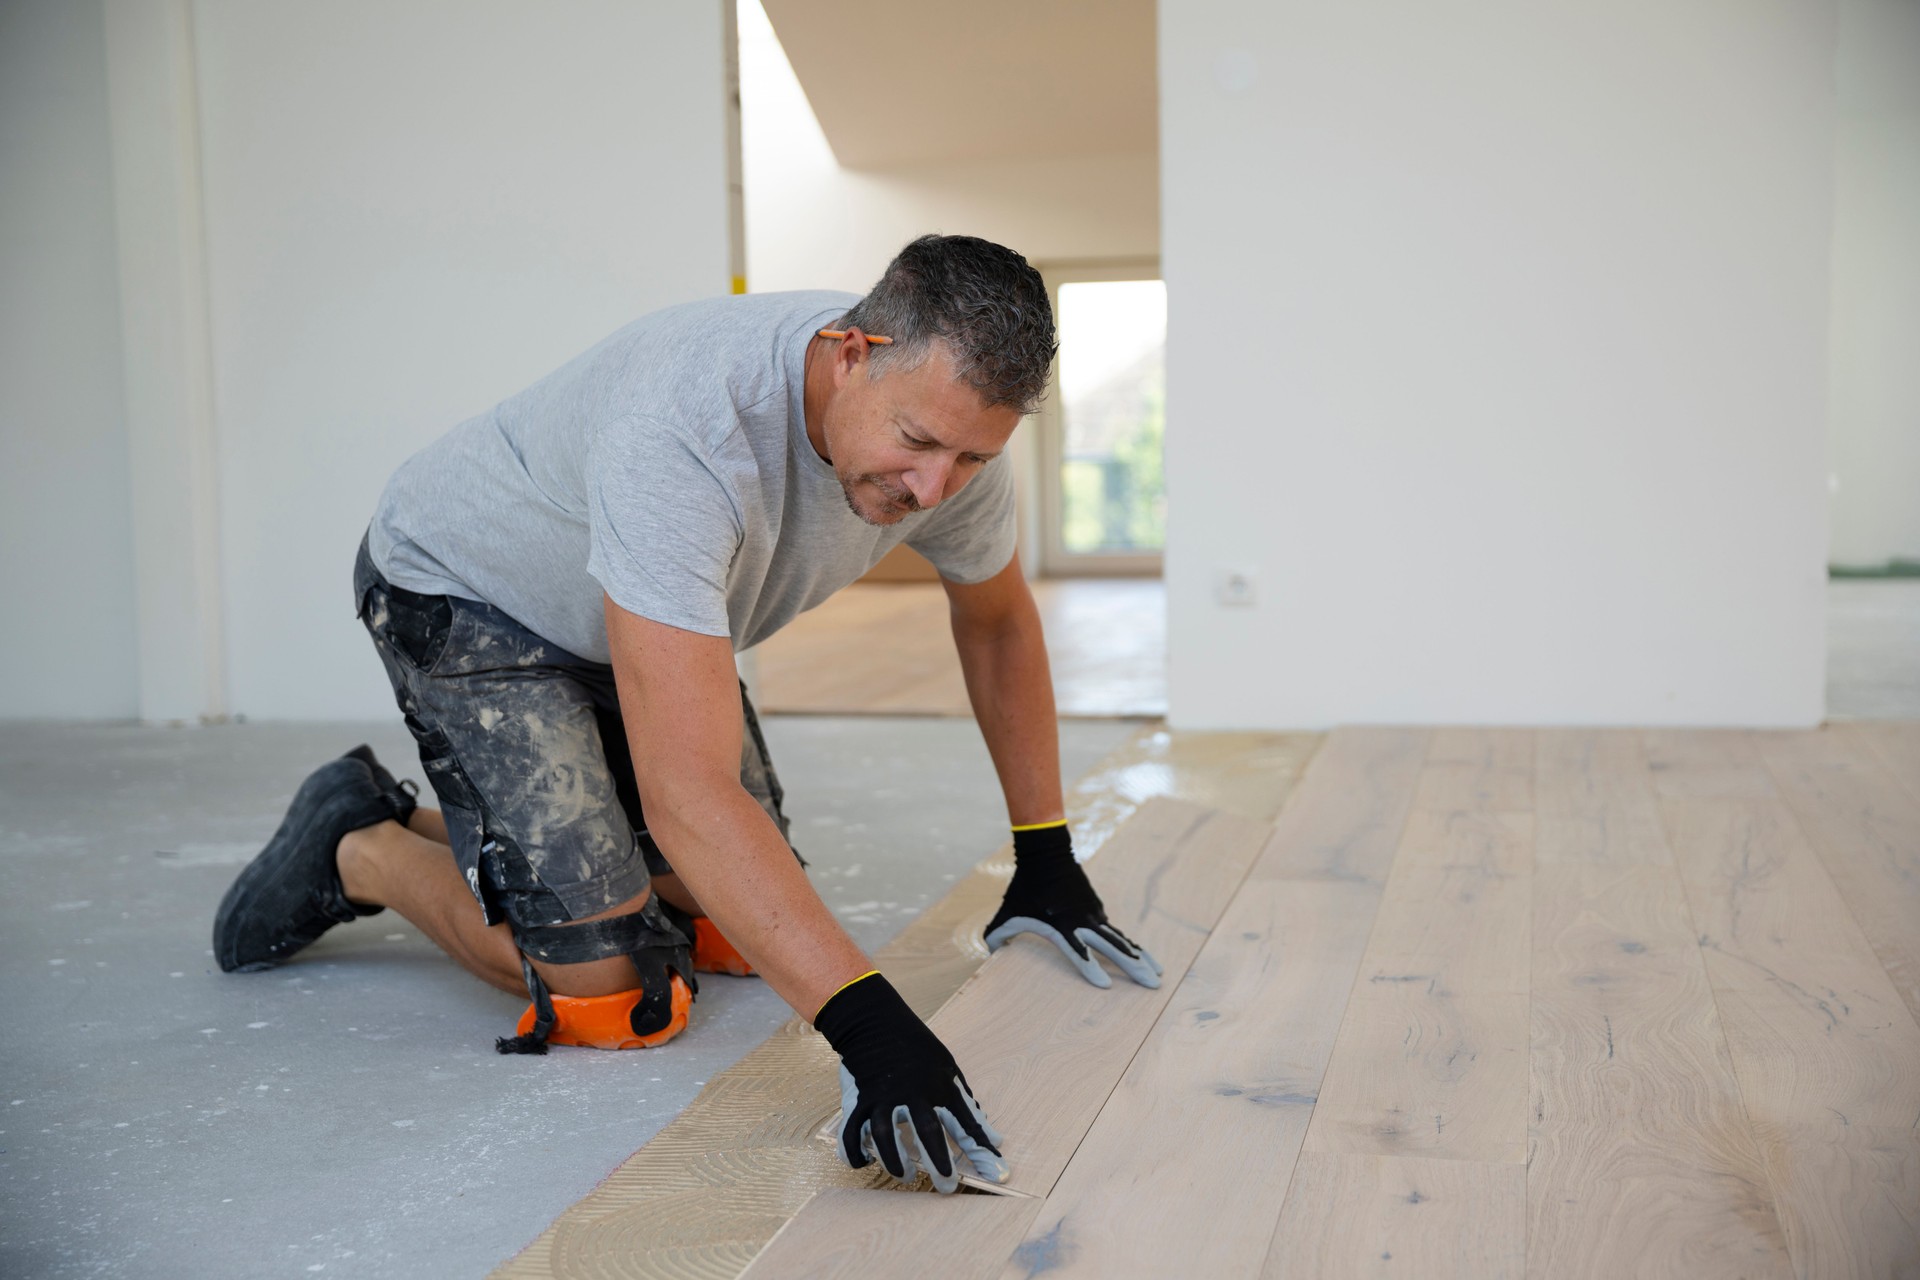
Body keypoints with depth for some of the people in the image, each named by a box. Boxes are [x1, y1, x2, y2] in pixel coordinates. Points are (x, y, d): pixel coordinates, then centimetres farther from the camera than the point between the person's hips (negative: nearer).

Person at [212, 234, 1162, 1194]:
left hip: (645, 616, 7)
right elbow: (689, 793, -47)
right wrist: (864, 1025, -54)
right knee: (610, 988, -15)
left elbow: (997, 618, 1)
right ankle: (360, 852, 11)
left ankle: (440, 833, 25)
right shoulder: (684, 430, -43)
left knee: (743, 936, 8)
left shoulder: (950, 424, -20)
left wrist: (1046, 859, 0)